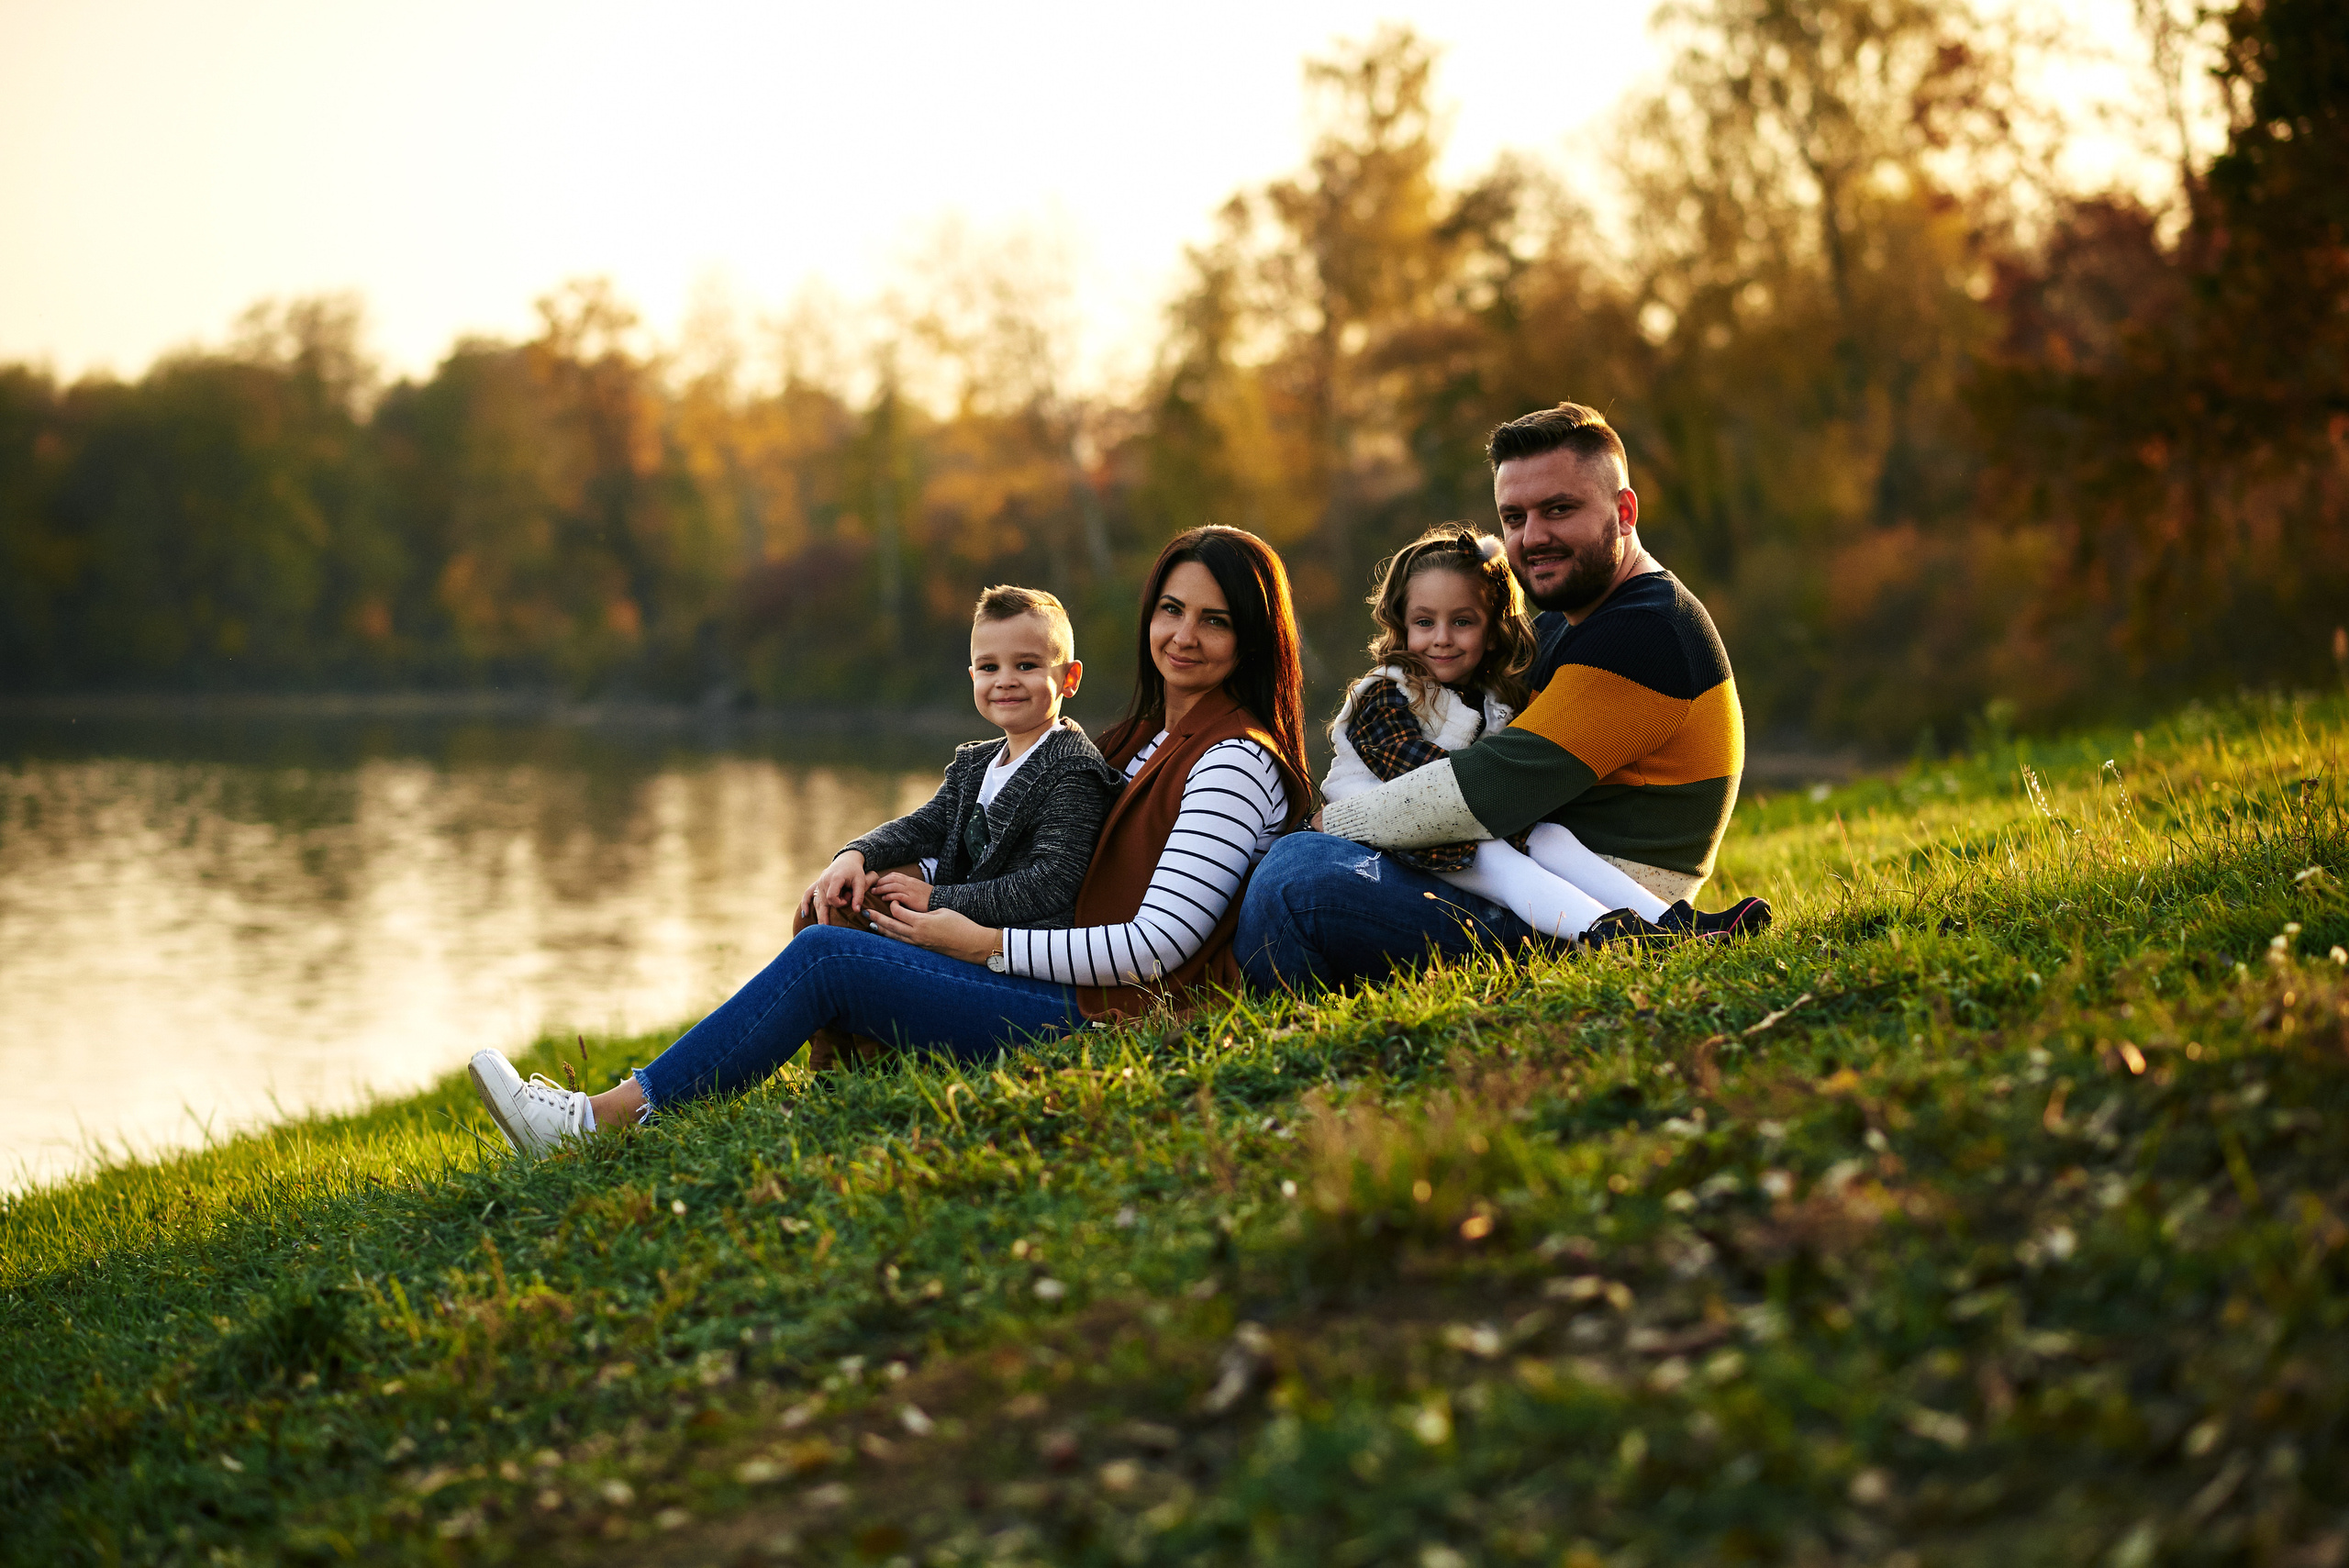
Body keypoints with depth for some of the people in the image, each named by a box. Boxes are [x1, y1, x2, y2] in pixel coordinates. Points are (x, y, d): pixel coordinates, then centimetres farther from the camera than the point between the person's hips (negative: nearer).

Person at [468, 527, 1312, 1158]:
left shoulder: (1235, 764, -11)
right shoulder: (1150, 742, 18)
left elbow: (1157, 947, -18)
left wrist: (982, 943, -12)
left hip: (1126, 1020, -9)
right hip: (1084, 994, 9)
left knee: (827, 957, -14)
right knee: (832, 931, 2)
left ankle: (606, 1117, -9)